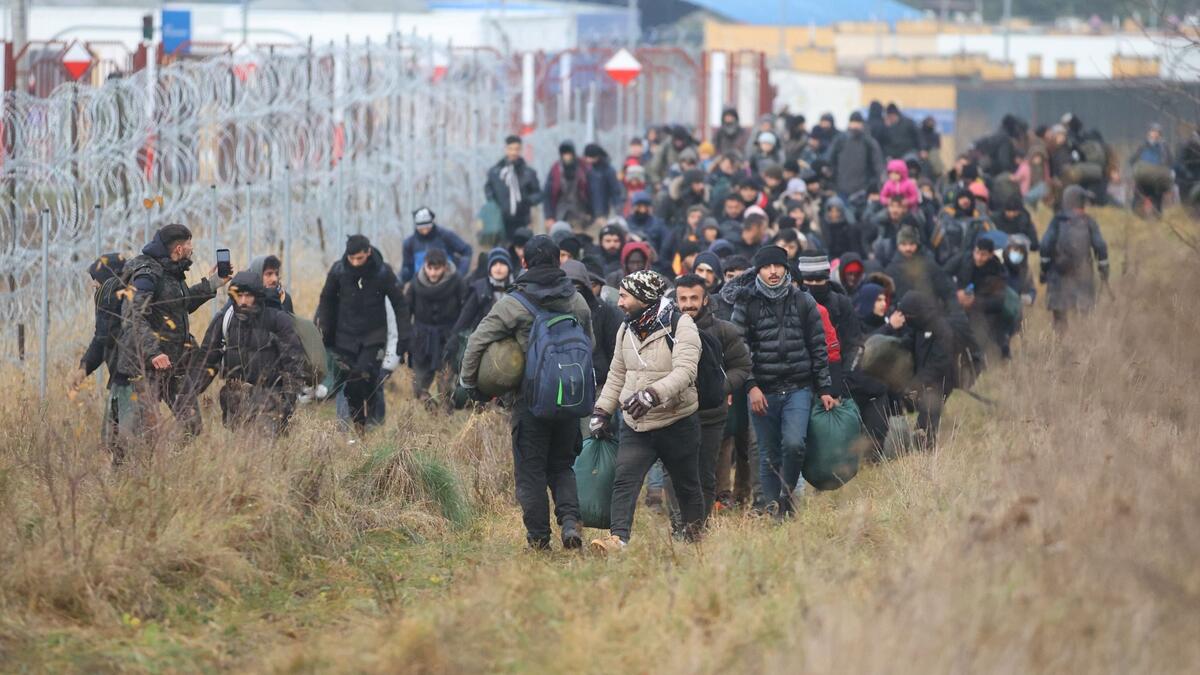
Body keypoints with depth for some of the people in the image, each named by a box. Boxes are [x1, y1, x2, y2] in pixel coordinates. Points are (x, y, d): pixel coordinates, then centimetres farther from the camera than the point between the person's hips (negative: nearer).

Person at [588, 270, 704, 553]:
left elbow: (684, 372, -27)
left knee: (687, 486, 12)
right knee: (624, 481, -15)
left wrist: (652, 394, -42)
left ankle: (695, 534, 34)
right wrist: (602, 411, 11)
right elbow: (616, 375, 19)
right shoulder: (626, 330, 8)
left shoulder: (680, 326, -14)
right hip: (635, 426, 4)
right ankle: (617, 538, -25)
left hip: (676, 423, -4)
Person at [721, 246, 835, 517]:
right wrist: (751, 386, -11)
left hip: (798, 390, 0)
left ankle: (787, 494, 4)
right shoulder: (746, 305, 2)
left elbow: (818, 348, 9)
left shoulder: (803, 302, 6)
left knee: (794, 444, -19)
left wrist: (825, 389, 7)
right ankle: (774, 511, 12)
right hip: (762, 392, 0)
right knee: (769, 457, 3)